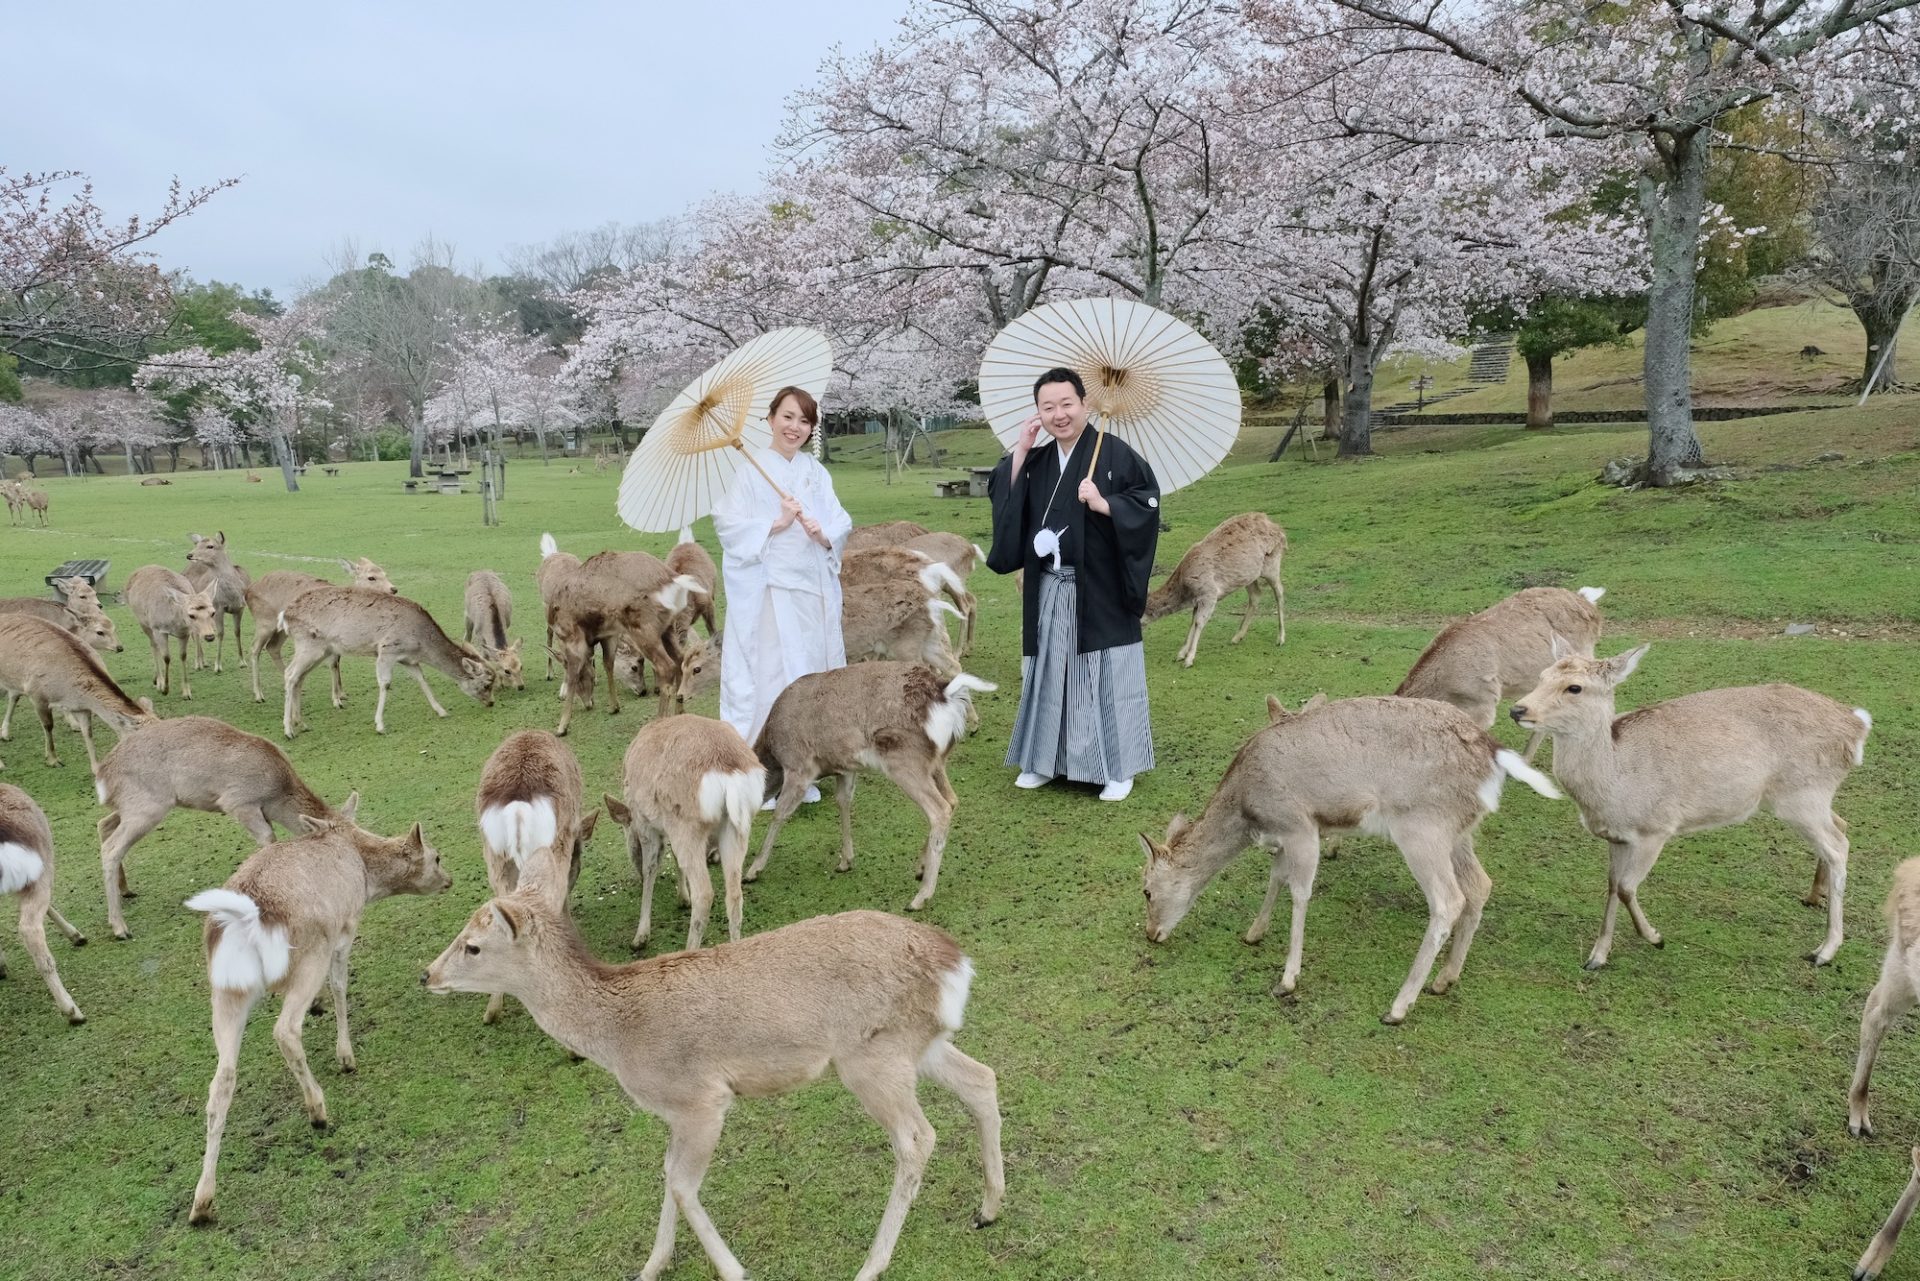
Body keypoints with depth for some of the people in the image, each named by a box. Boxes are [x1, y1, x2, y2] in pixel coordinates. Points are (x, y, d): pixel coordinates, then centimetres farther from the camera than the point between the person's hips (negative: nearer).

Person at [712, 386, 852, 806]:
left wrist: (823, 533, -15)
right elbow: (728, 525, -8)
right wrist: (777, 524, -16)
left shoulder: (816, 472, 11)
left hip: (814, 590, 5)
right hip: (768, 592, -5)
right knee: (771, 677, -4)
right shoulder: (750, 471, -3)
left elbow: (841, 523, 6)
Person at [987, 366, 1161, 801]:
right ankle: (1046, 760, 26)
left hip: (1100, 590, -5)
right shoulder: (1037, 460, 10)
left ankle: (1118, 768, 14)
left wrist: (1103, 504, -22)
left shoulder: (1113, 451, -8)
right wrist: (1020, 451, -6)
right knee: (1051, 672, 13)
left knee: (1106, 674, 1)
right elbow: (1003, 498, 1)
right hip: (1049, 592, 5)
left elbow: (1148, 499, -10)